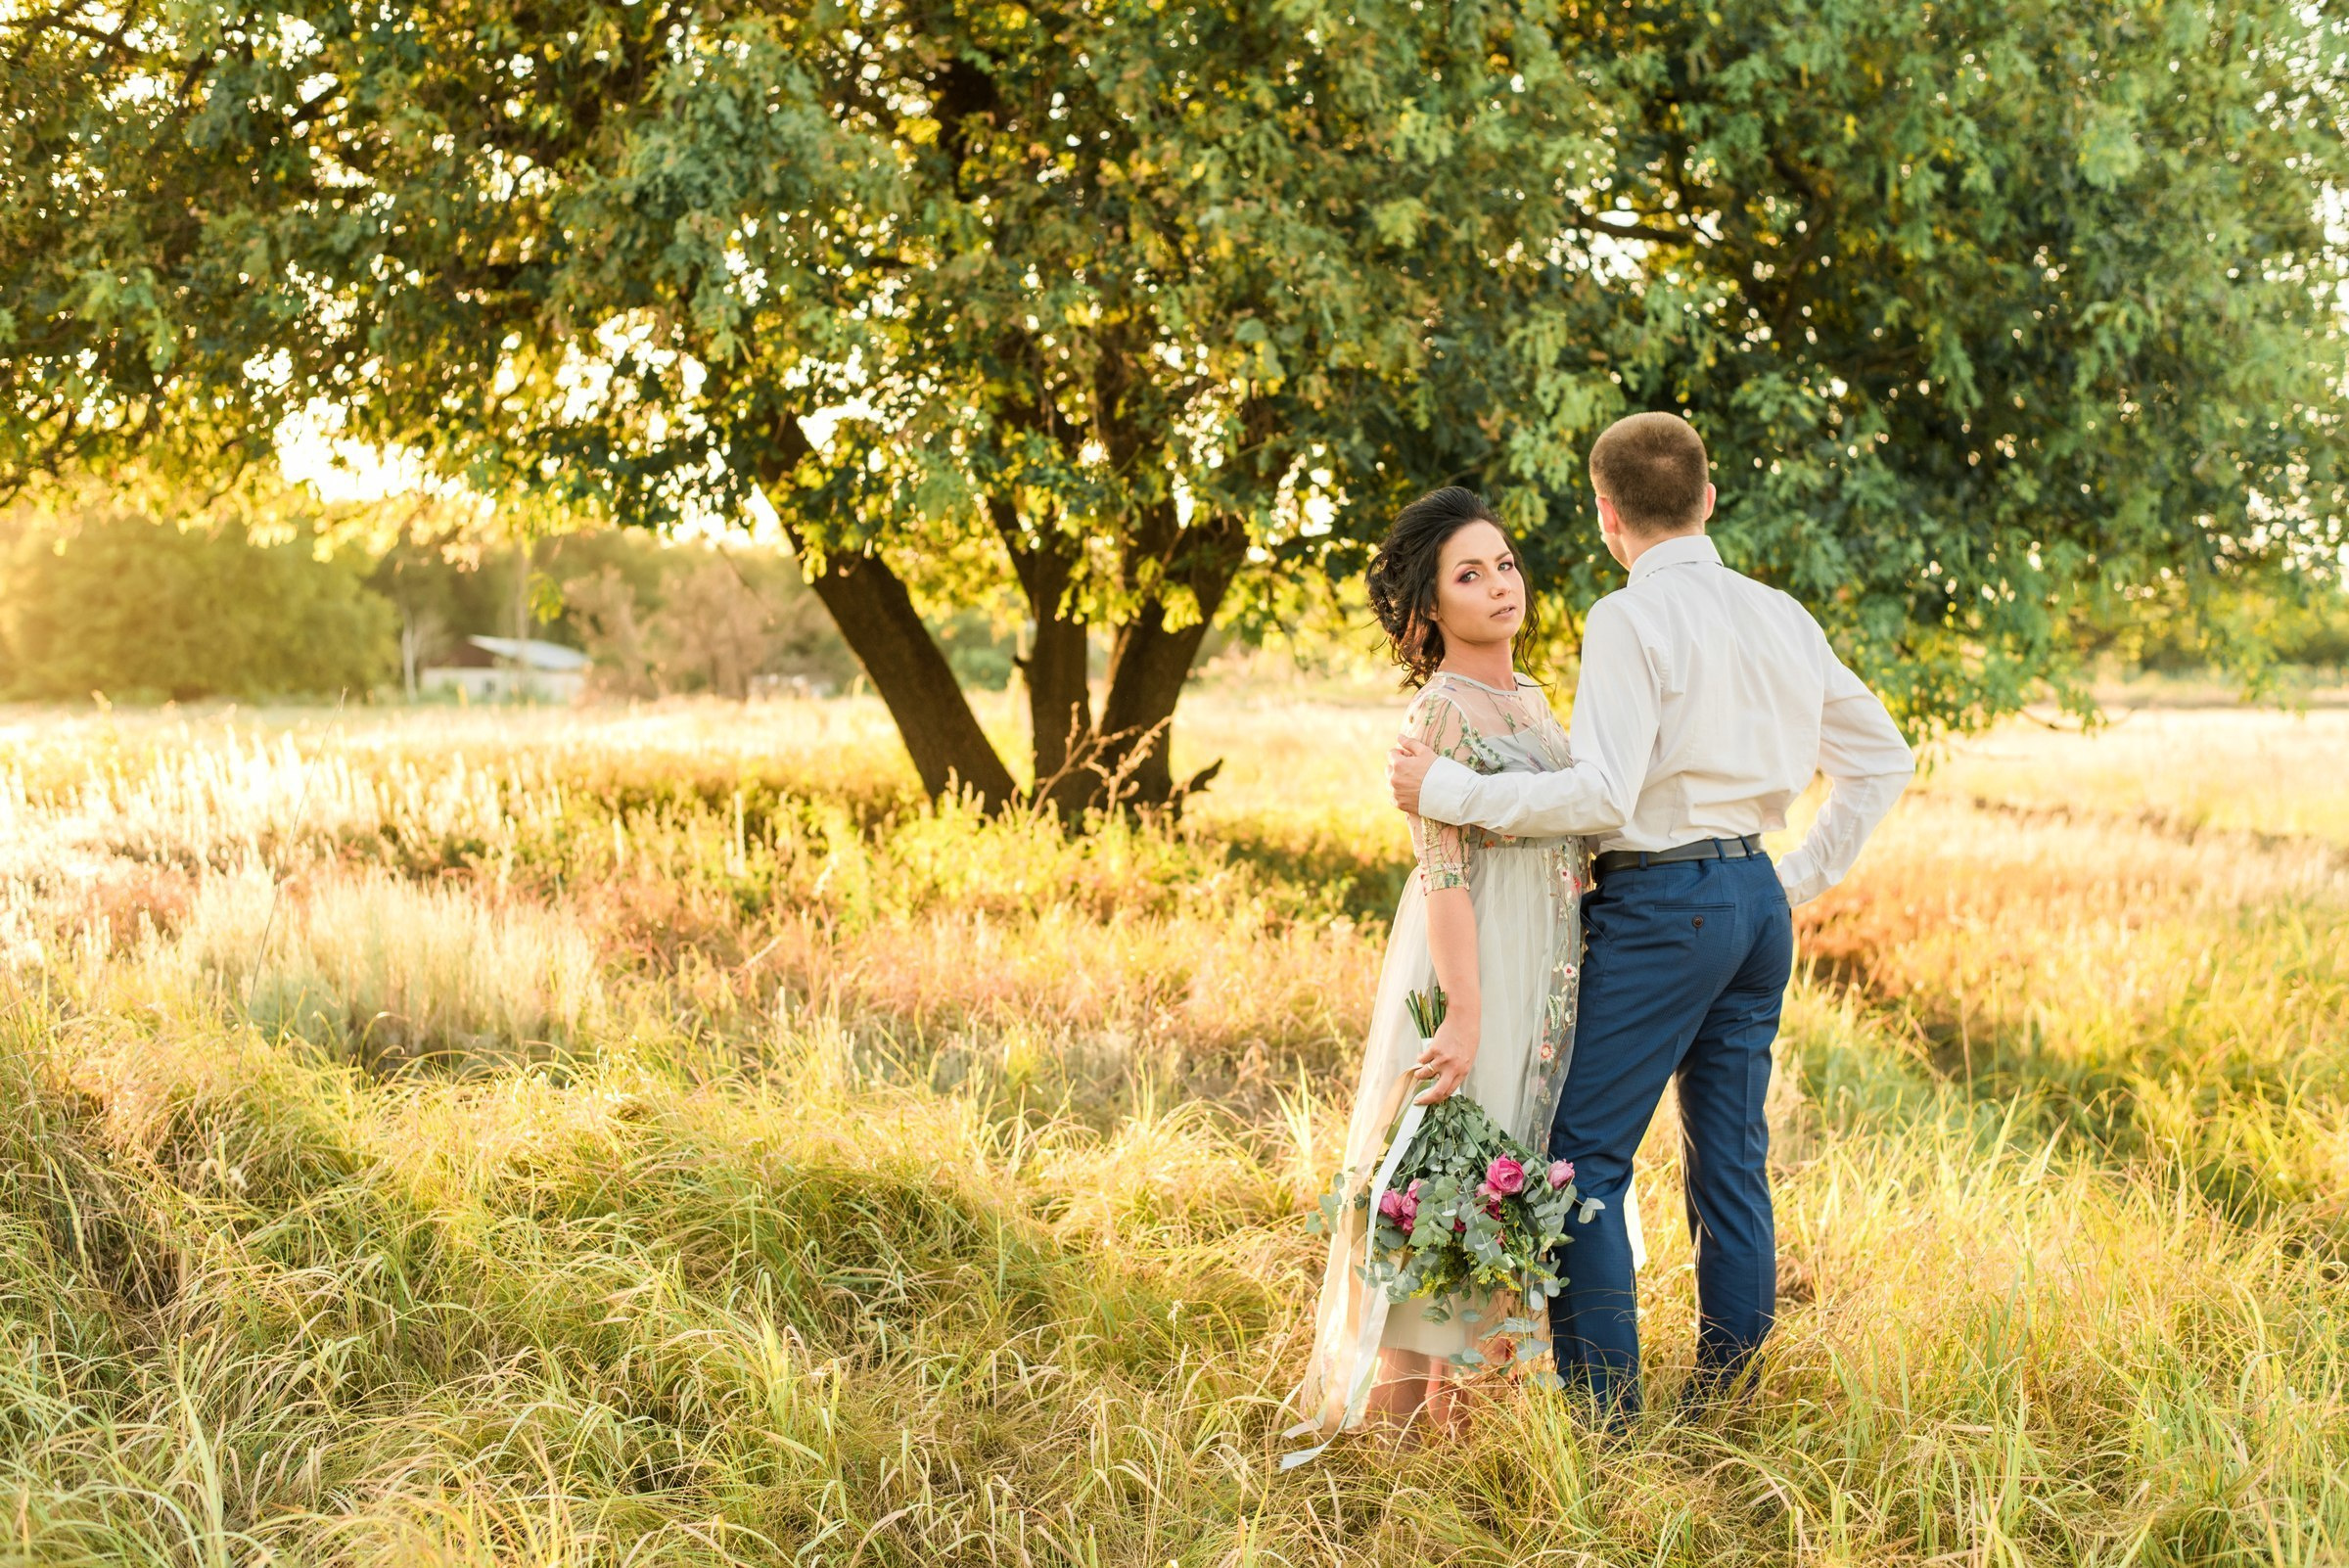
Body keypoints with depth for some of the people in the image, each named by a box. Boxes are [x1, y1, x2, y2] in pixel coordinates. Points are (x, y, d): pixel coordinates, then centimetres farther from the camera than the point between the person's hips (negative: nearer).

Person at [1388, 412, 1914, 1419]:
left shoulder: (1629, 619, -12)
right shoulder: (1781, 617, 10)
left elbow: (1601, 795, -22)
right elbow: (1883, 759, 17)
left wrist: (1445, 791, -15)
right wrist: (1805, 877, 20)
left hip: (1663, 903, -8)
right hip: (1758, 901, 8)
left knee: (1585, 1155, -2)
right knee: (1732, 1158, 11)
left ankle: (1601, 1410, -3)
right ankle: (1724, 1403, 17)